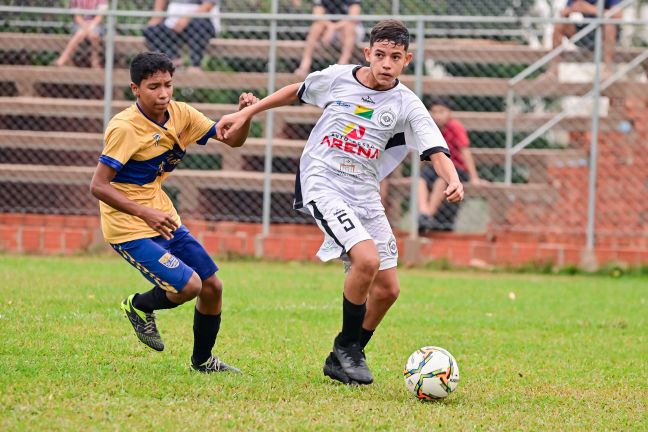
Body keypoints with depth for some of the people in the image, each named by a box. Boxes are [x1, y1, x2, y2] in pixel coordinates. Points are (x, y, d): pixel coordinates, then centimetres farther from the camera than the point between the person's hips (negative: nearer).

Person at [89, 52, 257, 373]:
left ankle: (202, 361, 29)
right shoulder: (124, 128, -21)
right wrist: (145, 213, -27)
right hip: (129, 227, -7)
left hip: (163, 218, 7)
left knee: (212, 286, 7)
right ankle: (139, 307, 11)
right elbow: (98, 186, -21)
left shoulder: (180, 114, -1)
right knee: (188, 285, -20)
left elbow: (232, 139, 5)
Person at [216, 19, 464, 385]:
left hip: (365, 196, 4)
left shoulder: (407, 105, -3)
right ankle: (346, 347, -6)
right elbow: (297, 92, 16)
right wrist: (246, 114, 18)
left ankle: (344, 359, 24)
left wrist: (453, 180, -35)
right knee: (367, 259, -25)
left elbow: (436, 151, -14)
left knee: (388, 288, 3)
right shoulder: (338, 78, -3)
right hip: (323, 186, -4)